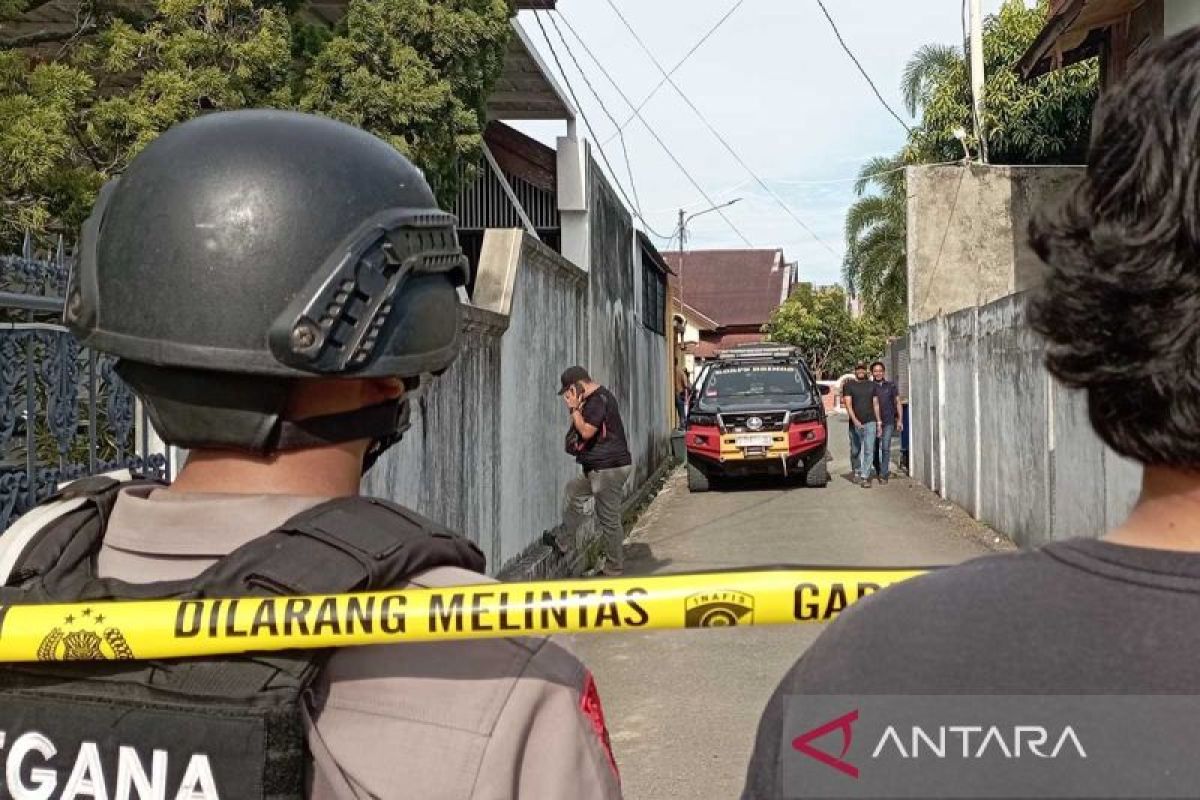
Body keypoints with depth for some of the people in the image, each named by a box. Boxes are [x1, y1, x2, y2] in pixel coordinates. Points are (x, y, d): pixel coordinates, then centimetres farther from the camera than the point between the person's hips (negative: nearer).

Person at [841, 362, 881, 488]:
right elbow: (848, 404, -7)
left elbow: (876, 405, 13)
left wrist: (878, 422, 9)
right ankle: (856, 471, 33)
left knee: (869, 451, -9)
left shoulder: (872, 385, 10)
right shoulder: (848, 385, 2)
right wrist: (855, 420, -20)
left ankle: (864, 477, -9)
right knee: (855, 451, 11)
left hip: (870, 422, 1)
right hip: (855, 424, -1)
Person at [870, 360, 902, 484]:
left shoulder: (891, 385, 4)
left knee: (885, 448, -11)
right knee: (874, 448, 9)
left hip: (888, 421, -1)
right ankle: (878, 471, 29)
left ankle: (883, 475, -11)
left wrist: (900, 420, 3)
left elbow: (897, 402, 9)